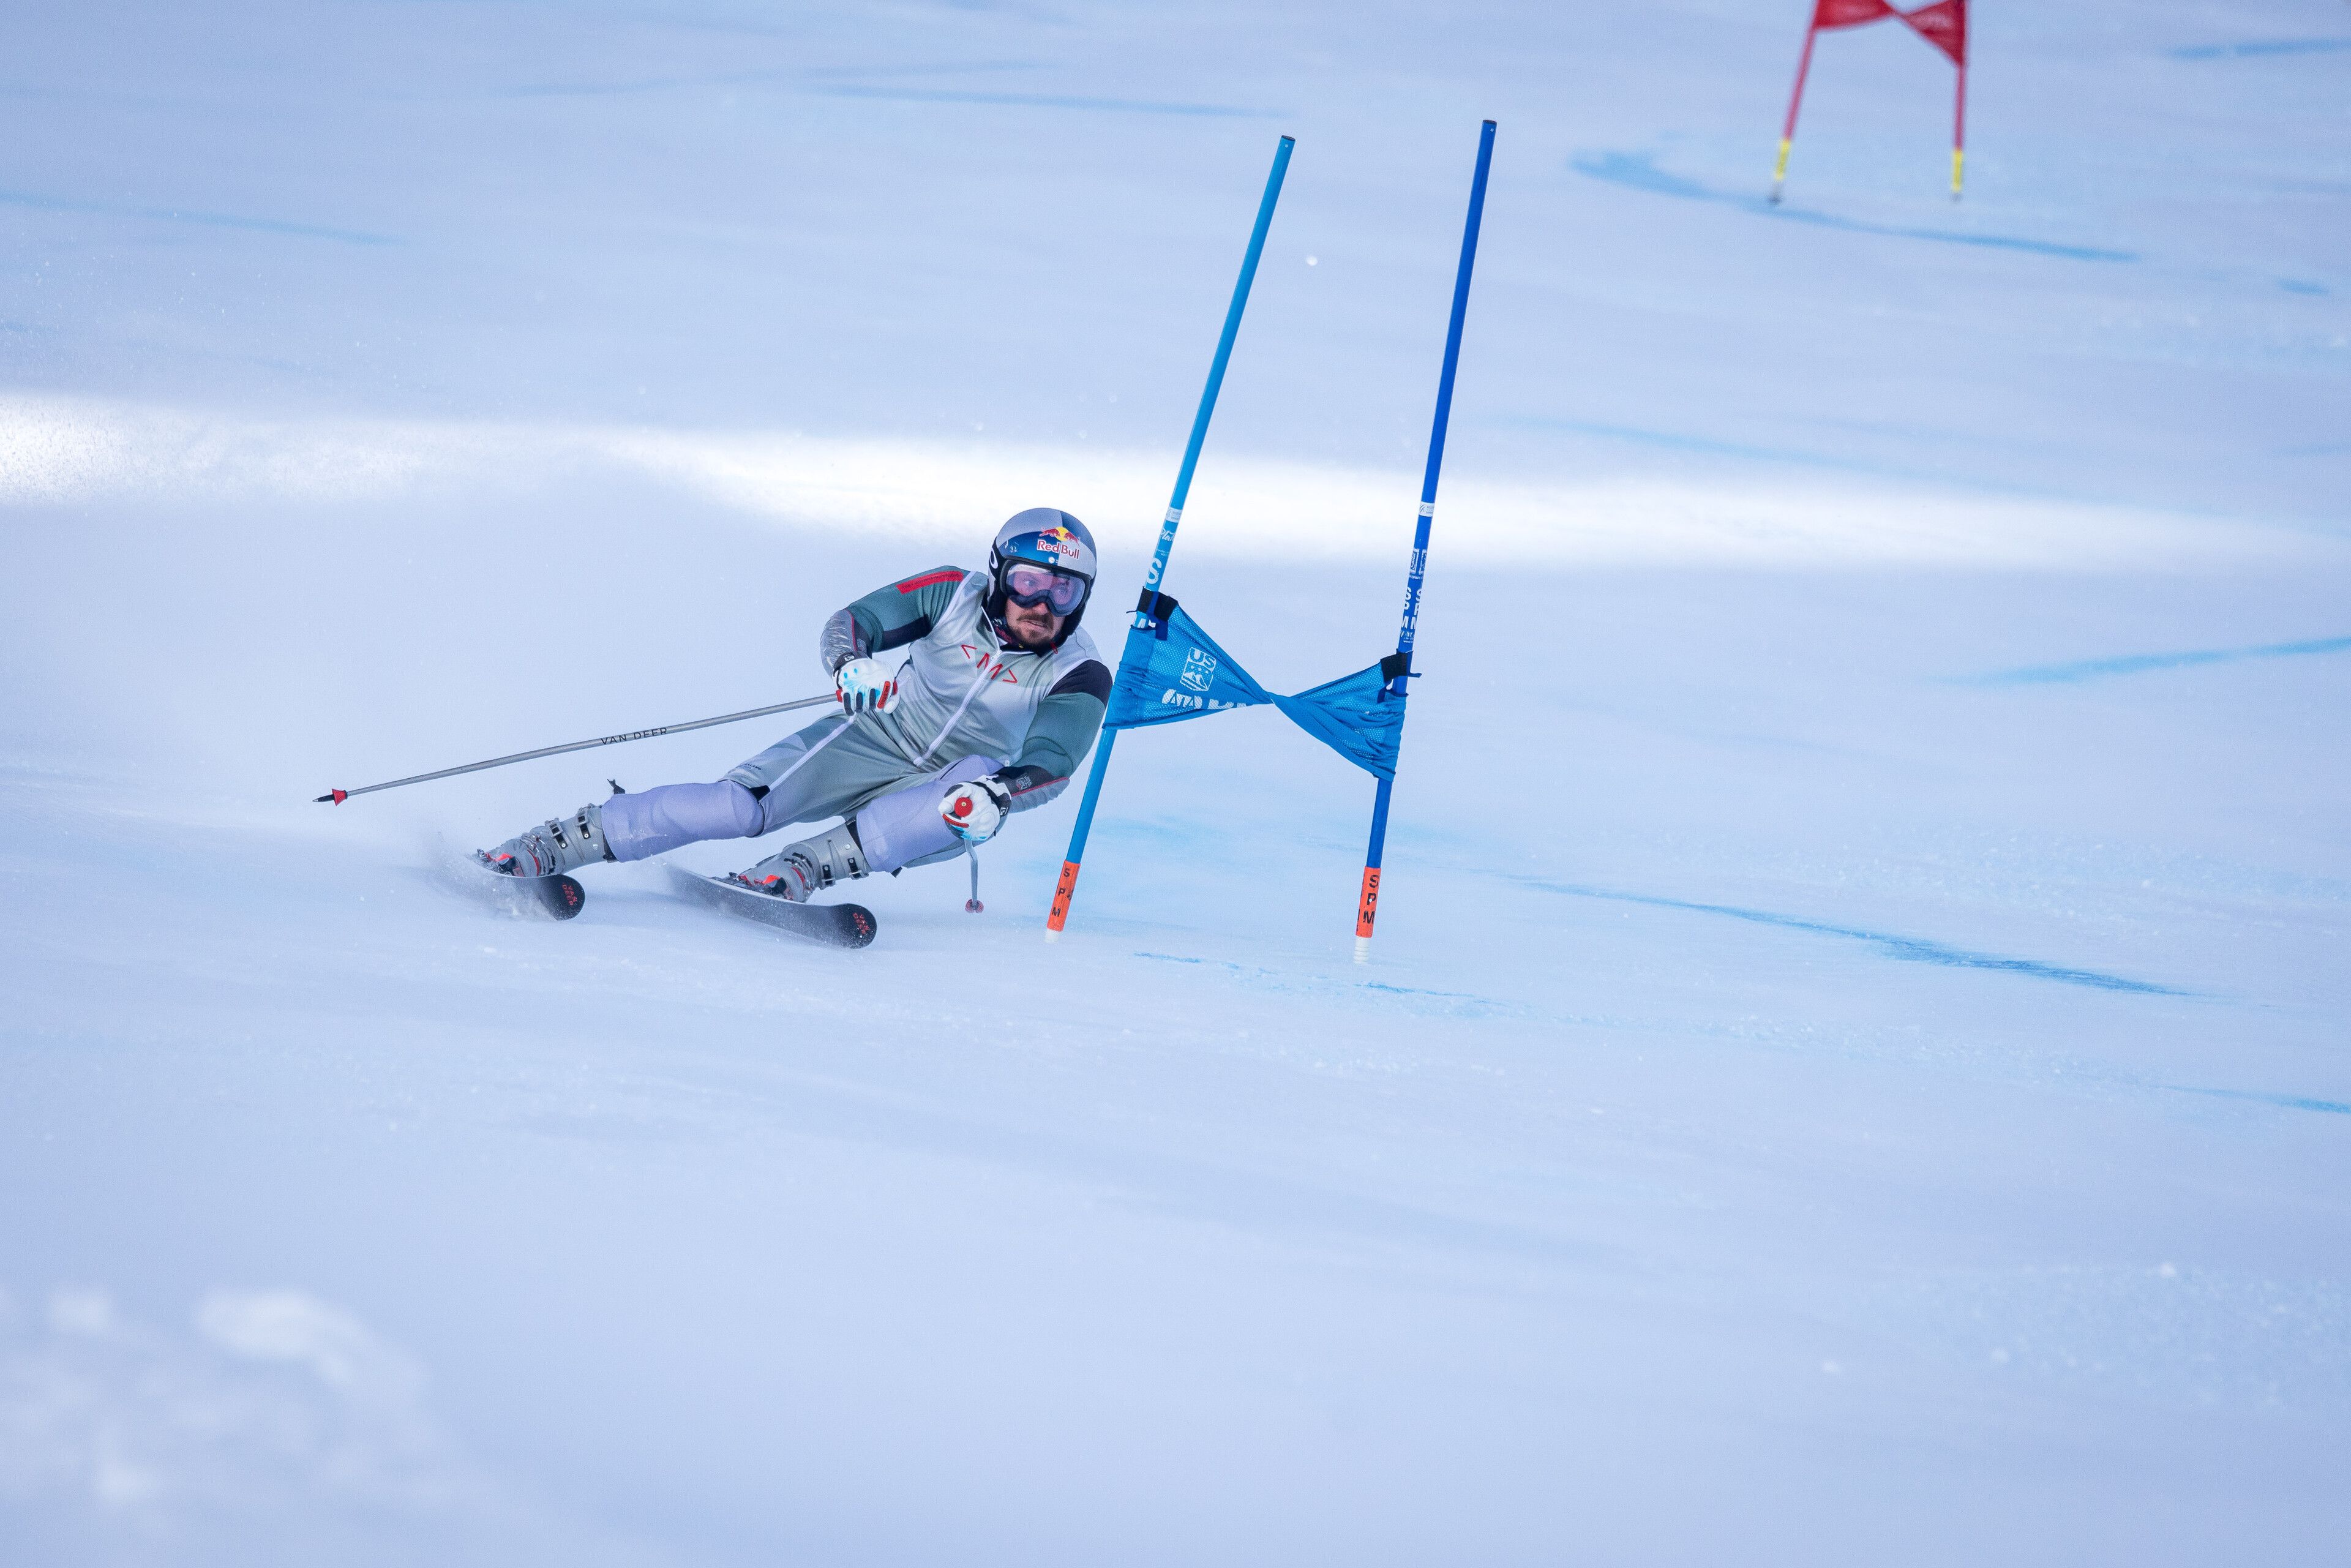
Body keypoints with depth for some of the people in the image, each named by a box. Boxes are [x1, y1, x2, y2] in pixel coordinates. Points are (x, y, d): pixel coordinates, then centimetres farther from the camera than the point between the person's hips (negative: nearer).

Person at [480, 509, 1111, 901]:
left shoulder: (1080, 678, -16)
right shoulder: (955, 595, -12)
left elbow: (1052, 764, -29)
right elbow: (847, 624, -17)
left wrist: (995, 794, -51)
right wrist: (852, 664, -41)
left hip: (950, 788, 0)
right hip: (879, 740, 0)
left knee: (981, 782, -37)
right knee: (744, 804, -24)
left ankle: (806, 867, -41)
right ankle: (566, 840, -18)